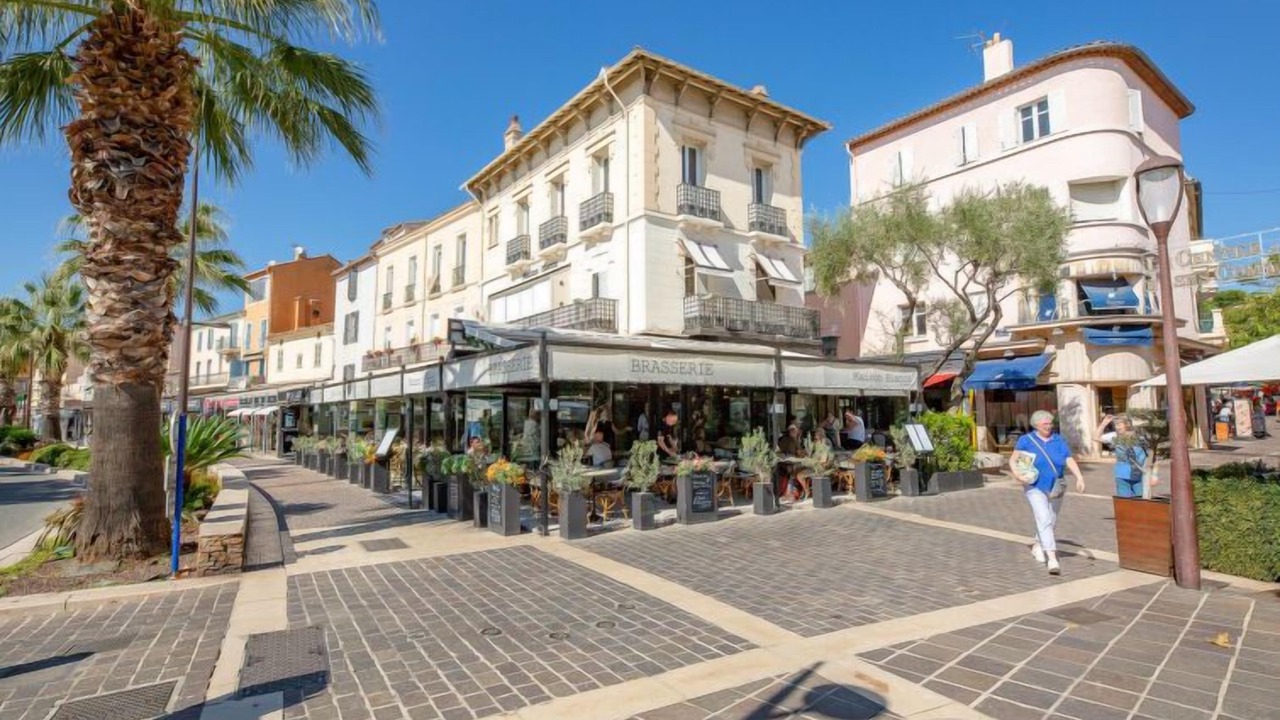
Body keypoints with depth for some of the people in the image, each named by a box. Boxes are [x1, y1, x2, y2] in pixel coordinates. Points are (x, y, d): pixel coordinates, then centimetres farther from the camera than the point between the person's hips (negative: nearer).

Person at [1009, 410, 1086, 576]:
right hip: (1035, 488, -4)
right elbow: (1013, 460, -2)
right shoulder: (1026, 440, -4)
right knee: (1044, 521, -14)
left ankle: (1038, 546, 39)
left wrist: (1079, 477, -21)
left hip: (1056, 488, 4)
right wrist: (1017, 474, -20)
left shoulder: (1058, 440, 4)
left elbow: (1070, 461, -5)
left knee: (1051, 521, 14)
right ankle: (1052, 558, -17)